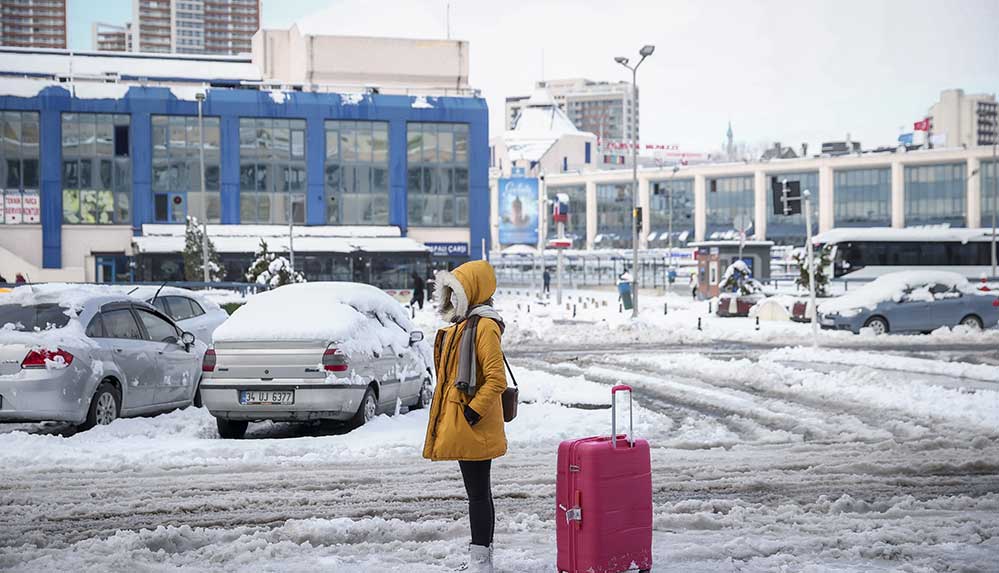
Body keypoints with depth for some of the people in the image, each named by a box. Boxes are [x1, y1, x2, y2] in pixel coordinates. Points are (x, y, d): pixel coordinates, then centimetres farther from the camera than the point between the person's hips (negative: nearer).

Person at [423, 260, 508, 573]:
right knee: (478, 492, 15)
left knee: (478, 494, -6)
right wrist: (449, 421, 21)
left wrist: (473, 412, -22)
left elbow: (496, 379, -20)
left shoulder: (484, 326, -14)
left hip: (473, 428, -10)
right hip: (459, 428, 10)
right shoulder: (463, 324, 17)